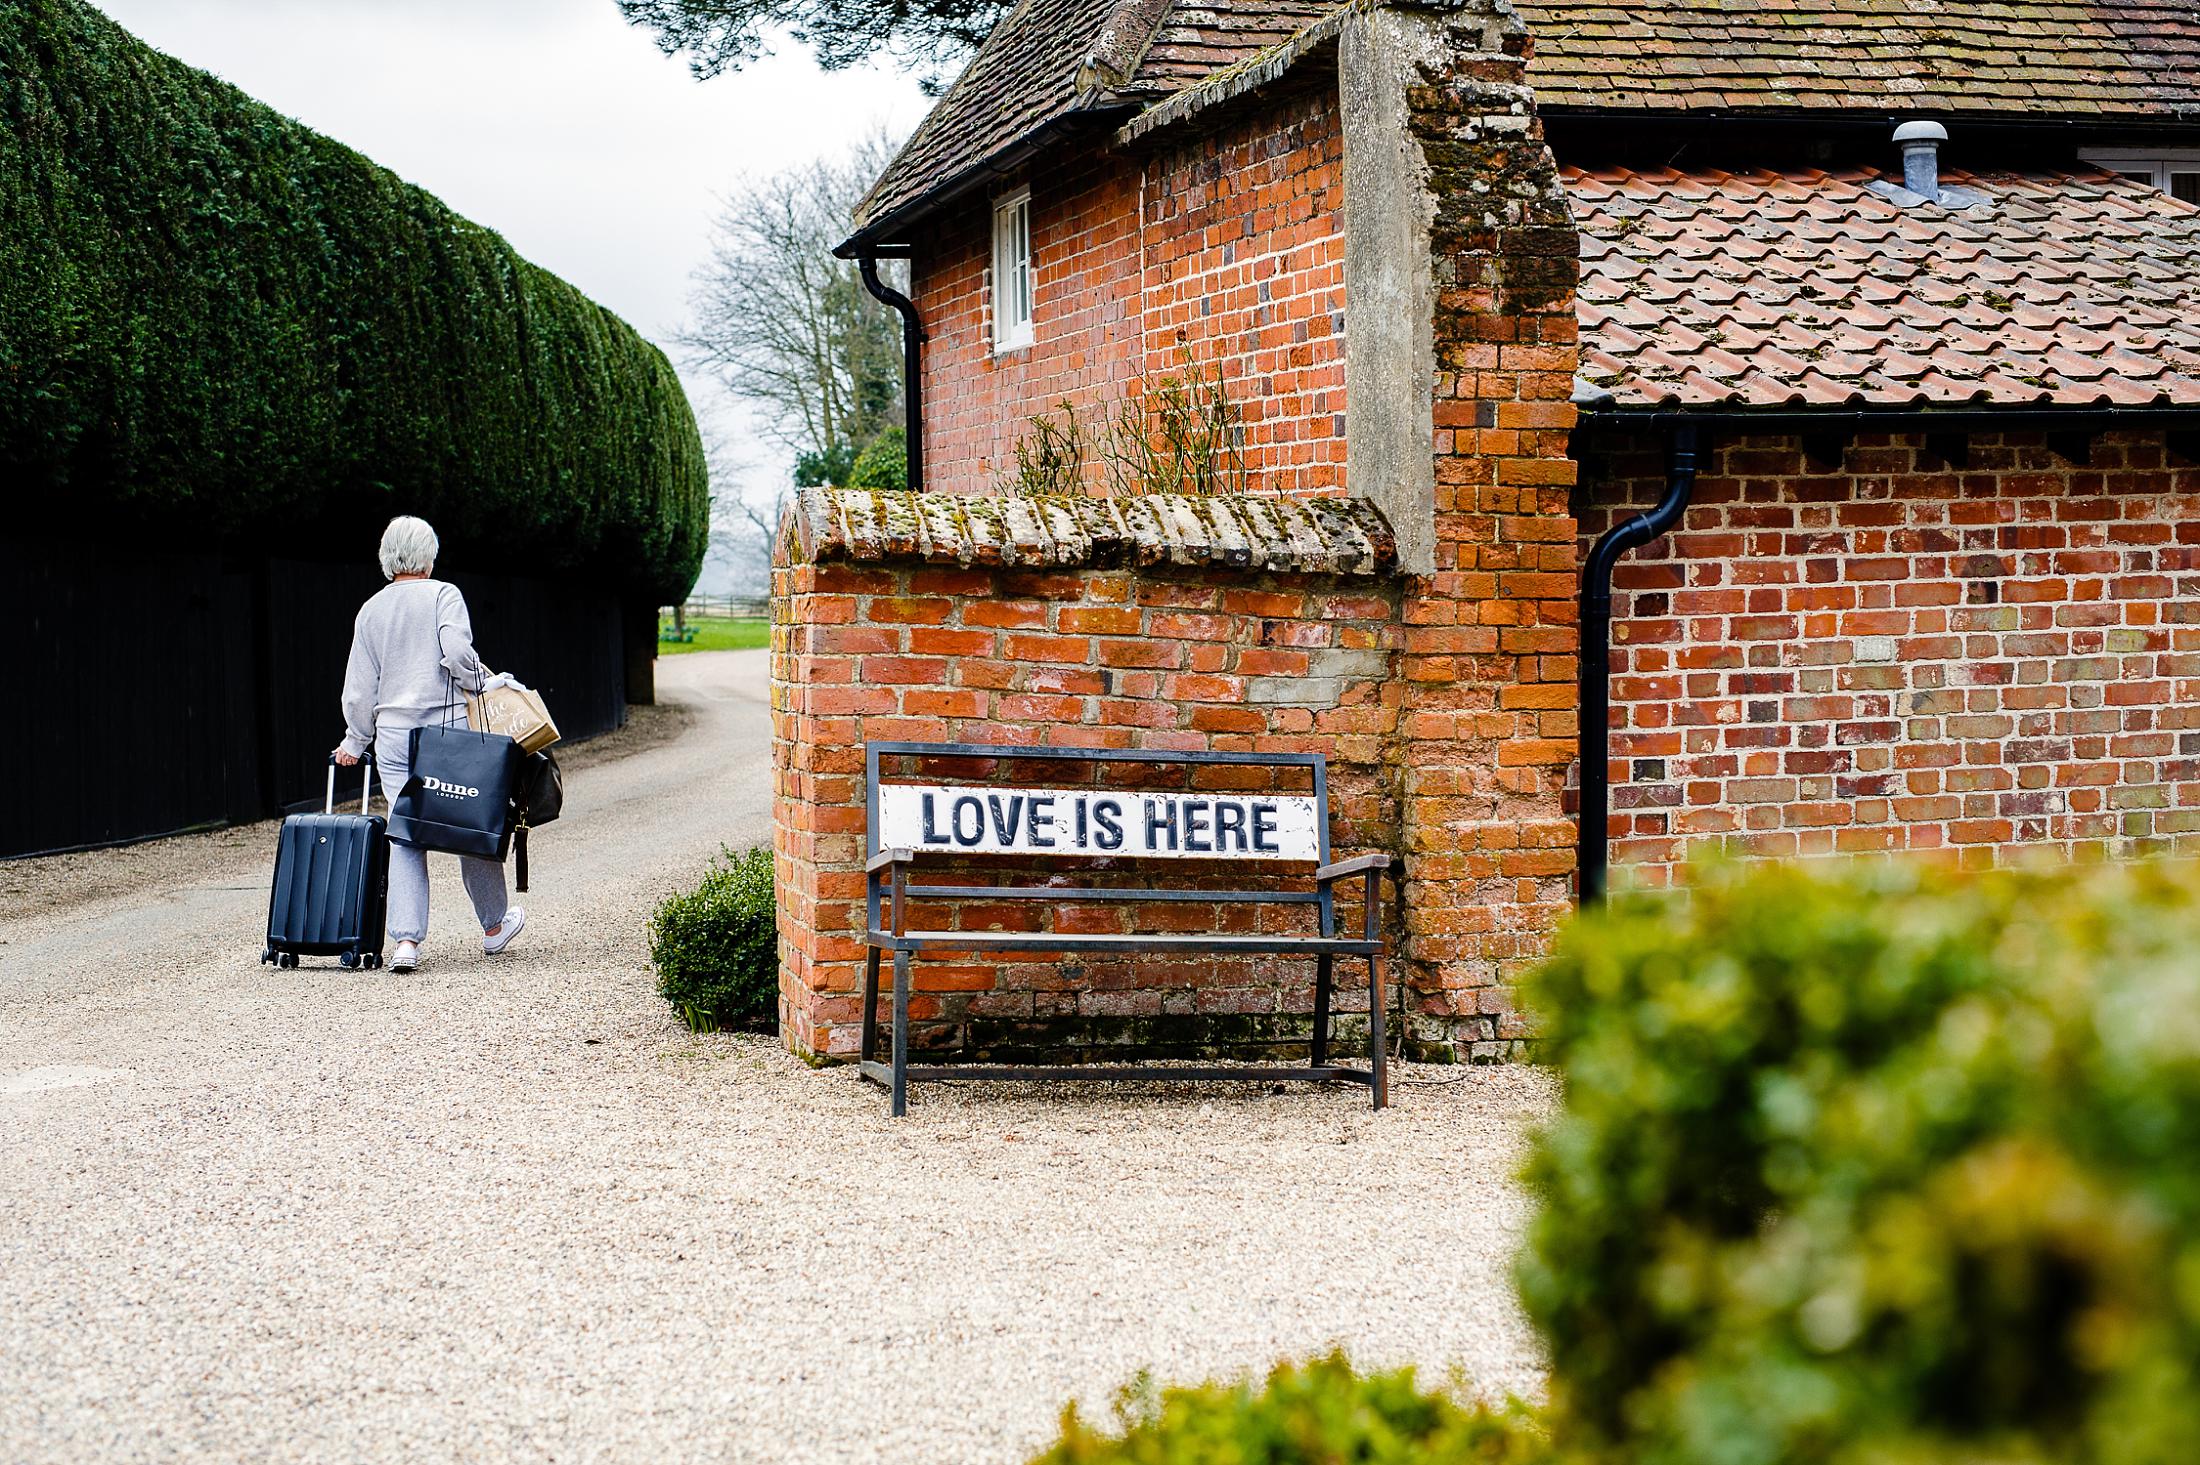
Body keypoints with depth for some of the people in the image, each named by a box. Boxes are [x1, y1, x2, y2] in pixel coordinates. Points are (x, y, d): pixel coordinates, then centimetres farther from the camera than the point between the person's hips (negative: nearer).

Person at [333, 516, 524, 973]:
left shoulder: (371, 610, 11)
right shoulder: (443, 595, -2)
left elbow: (359, 686, 12)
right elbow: (456, 652, -18)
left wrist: (356, 740, 22)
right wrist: (484, 682, 0)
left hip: (393, 734, 3)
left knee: (405, 836, 3)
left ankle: (406, 940, -9)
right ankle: (494, 925, 25)